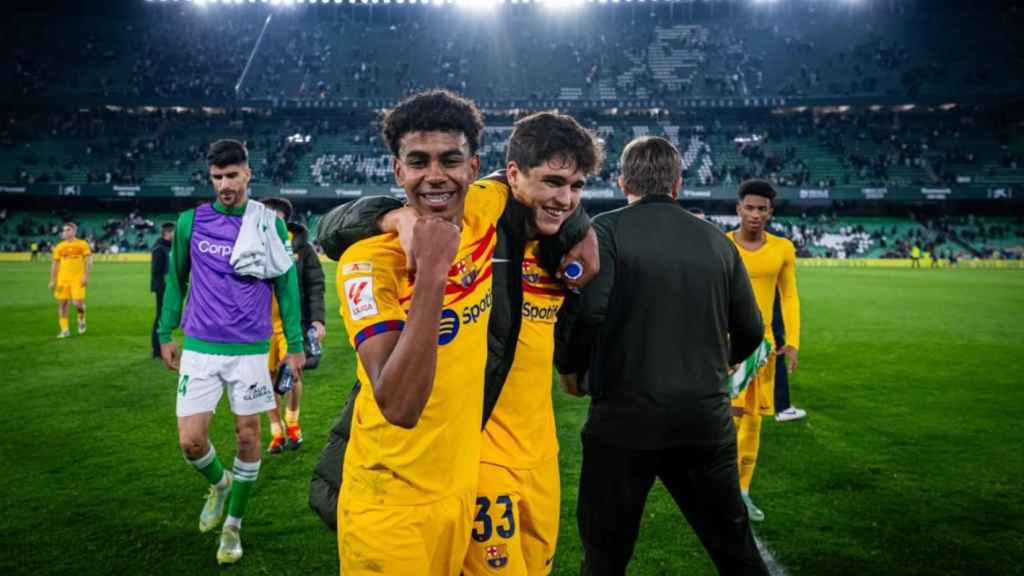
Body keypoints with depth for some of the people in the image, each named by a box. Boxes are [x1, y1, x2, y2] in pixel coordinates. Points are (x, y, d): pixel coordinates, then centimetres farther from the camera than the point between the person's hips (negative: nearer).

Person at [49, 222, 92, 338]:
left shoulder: (82, 244, 2)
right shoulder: (59, 247, 10)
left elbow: (88, 261, -1)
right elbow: (55, 264, 13)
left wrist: (86, 276, -12)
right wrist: (52, 281, 7)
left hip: (77, 278, -3)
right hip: (62, 279, 3)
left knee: (78, 303, -13)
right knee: (62, 303, 1)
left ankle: (81, 318, 20)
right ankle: (64, 330, 9)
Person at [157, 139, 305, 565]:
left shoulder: (269, 224, -2)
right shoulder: (190, 222, 1)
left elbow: (286, 285, 3)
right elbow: (176, 279, 13)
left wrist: (295, 345, 2)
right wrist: (165, 334, 13)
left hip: (250, 349, -1)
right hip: (199, 347, 1)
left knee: (248, 436, 6)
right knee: (190, 441, -2)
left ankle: (233, 525, 26)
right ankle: (218, 483, 33)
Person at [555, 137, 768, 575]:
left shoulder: (607, 230, -6)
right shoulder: (716, 239, 6)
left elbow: (586, 311, -21)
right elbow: (749, 330, 10)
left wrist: (569, 367, -1)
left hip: (626, 420, -3)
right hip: (707, 419, 4)